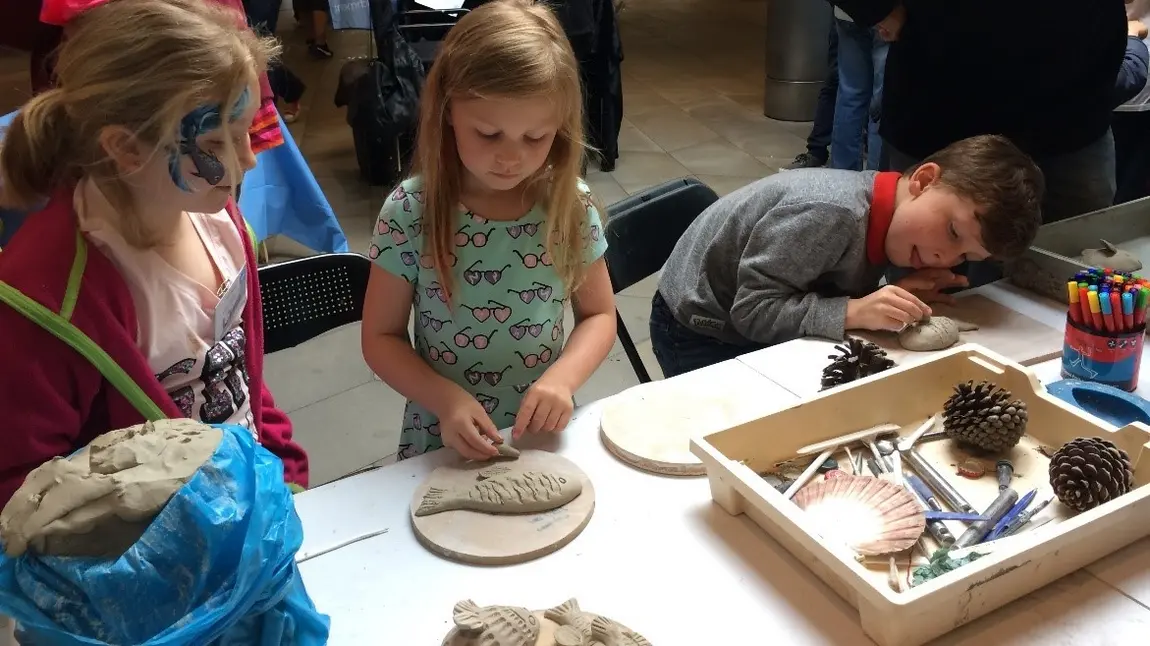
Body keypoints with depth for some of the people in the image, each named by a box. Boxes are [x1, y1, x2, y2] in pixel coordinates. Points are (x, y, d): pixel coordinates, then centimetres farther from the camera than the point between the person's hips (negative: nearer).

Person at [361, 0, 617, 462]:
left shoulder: (571, 204, -8)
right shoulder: (409, 212, -13)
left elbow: (598, 314, 2)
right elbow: (381, 337, -5)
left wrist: (562, 378, -15)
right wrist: (444, 398, -20)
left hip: (545, 437, 1)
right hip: (443, 443, -1)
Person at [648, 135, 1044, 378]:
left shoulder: (888, 214, -8)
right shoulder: (830, 213, -35)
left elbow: (823, 299, -6)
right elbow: (753, 310, -33)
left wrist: (894, 298, -22)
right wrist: (856, 312, -39)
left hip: (760, 330, 7)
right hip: (701, 332, -7)